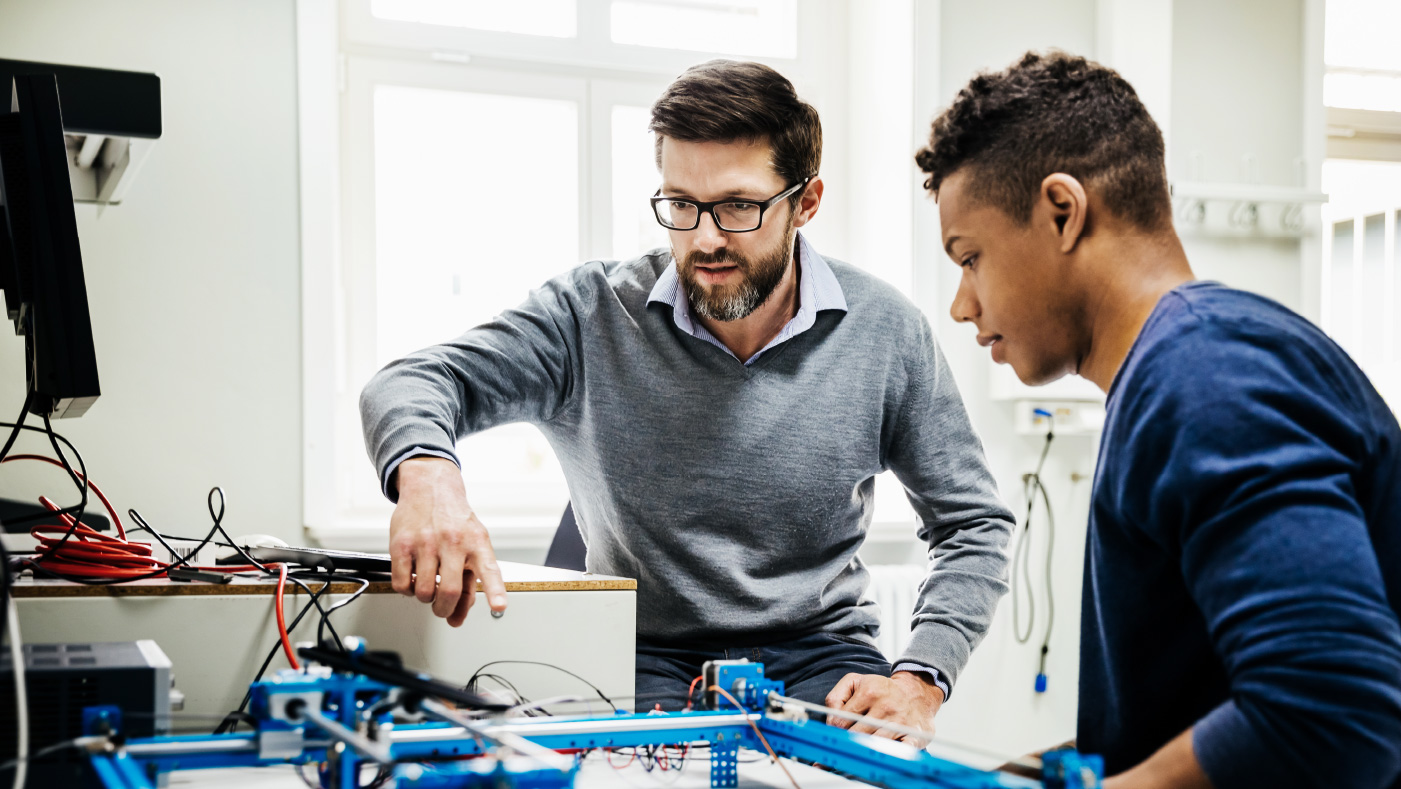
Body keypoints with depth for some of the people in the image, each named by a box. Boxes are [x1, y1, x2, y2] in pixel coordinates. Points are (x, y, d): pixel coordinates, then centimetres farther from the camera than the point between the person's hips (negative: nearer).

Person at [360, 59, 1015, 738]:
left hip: (816, 655, 1)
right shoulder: (594, 314, -7)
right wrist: (426, 473, -37)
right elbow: (411, 381, -12)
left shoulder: (883, 330, -3)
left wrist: (918, 681, -13)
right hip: (643, 656, -1)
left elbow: (973, 524, 3)